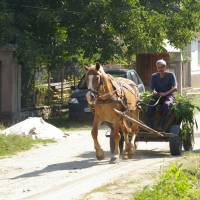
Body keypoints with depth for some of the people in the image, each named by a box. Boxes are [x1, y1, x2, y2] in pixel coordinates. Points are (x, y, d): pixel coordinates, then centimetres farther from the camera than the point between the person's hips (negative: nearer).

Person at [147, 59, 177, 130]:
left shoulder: (171, 75, -1)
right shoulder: (154, 76, 9)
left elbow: (175, 88, -10)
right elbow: (152, 88, 7)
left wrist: (165, 93, -24)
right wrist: (154, 92, -18)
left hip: (169, 96, -3)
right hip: (158, 96, 3)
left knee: (166, 104, -38)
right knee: (150, 105, -31)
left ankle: (160, 126, -38)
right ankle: (149, 126, -35)